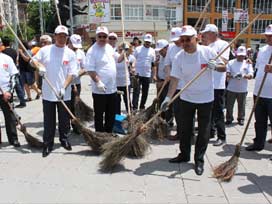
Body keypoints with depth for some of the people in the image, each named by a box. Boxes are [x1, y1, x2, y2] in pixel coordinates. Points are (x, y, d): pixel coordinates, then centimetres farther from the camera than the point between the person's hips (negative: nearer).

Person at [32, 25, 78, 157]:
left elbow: (71, 74, -3)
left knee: (64, 119, 12)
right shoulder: (45, 50, 2)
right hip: (48, 93, 0)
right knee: (48, 120, 6)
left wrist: (64, 88, -14)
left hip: (64, 94, 0)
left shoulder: (70, 53, 0)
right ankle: (47, 144, 18)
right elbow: (34, 60, 12)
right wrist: (39, 65, -11)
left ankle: (64, 139, 31)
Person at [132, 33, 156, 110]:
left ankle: (142, 107, 22)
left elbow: (153, 64, 10)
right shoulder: (138, 49, 1)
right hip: (137, 74, -3)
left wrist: (154, 75, 5)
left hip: (147, 75, 3)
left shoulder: (152, 51, 9)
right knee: (136, 91, -6)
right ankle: (134, 108, -5)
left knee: (145, 92, 10)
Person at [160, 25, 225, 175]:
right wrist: (168, 98, -23)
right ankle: (184, 155, 29)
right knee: (185, 129, 12)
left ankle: (199, 160, 16)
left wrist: (215, 66, -24)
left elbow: (223, 67, -1)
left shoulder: (207, 52, -10)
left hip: (205, 98, -1)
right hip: (186, 98, 2)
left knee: (203, 131, 4)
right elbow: (174, 79, -13)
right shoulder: (179, 57, -8)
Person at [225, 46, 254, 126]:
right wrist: (232, 76, -26)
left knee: (241, 105, 10)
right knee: (229, 105, 5)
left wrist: (244, 76, -26)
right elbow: (227, 73, -4)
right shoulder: (231, 62, 3)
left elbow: (251, 75, -4)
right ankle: (229, 119, 19)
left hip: (242, 89, 1)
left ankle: (241, 118, 26)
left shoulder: (248, 63, 4)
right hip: (231, 89, 0)